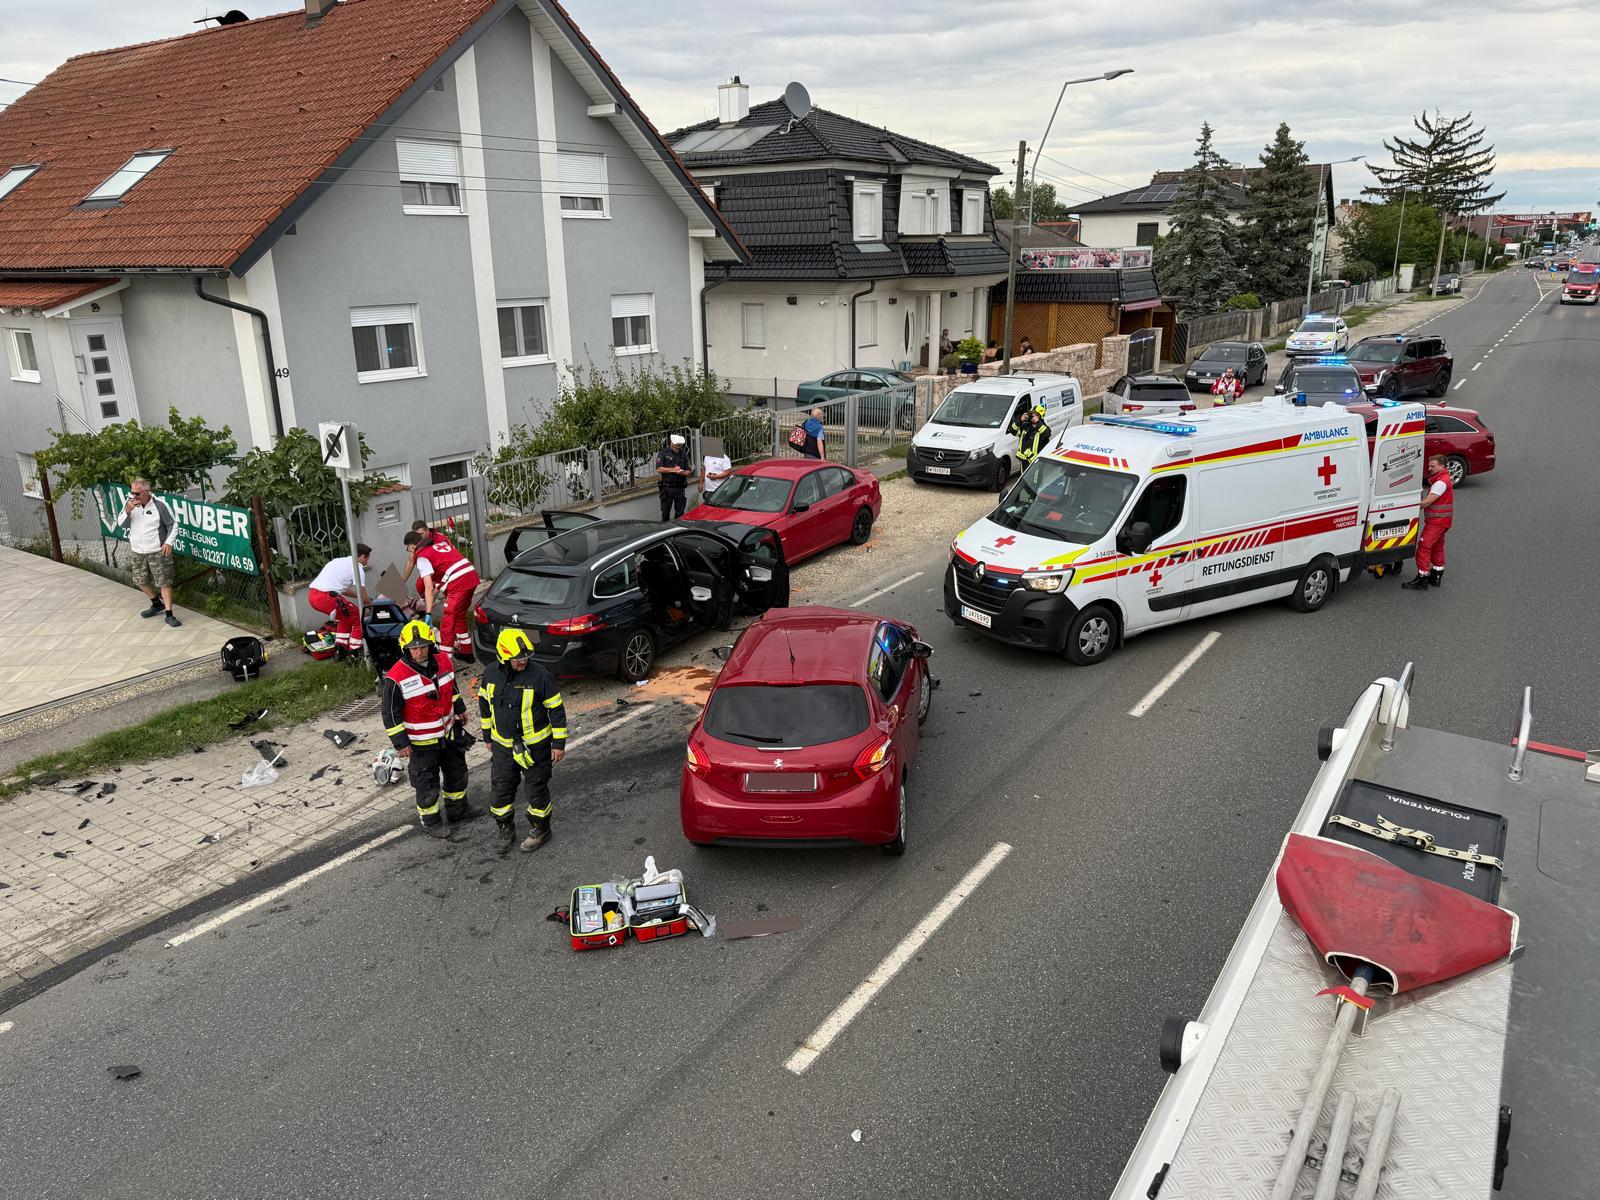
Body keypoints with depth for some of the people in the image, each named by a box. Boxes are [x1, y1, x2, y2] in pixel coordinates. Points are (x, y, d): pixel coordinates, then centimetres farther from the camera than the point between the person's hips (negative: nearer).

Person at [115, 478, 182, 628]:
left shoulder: (160, 505, -12)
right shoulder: (130, 503, 0)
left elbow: (173, 524, -5)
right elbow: (120, 523, 1)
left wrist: (169, 542, -15)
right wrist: (127, 511, -19)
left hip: (158, 551, -5)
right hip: (137, 552, 5)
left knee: (164, 582, -6)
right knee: (141, 581, 16)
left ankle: (169, 615, -3)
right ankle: (158, 604, 37)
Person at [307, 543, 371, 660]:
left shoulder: (340, 561, 27)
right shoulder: (357, 567, 0)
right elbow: (363, 597, 0)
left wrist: (360, 596, 40)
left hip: (312, 595, 9)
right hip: (326, 597, -9)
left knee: (346, 617, 29)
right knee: (359, 619, 6)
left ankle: (339, 651, 26)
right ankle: (353, 655, 6)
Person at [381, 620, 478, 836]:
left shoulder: (443, 661, -8)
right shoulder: (396, 678, -25)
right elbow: (390, 714, -17)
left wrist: (460, 709, 20)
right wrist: (401, 743, -16)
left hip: (448, 732, 6)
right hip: (421, 742, -6)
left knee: (457, 771, 23)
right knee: (427, 782, 9)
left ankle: (458, 808, 45)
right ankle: (429, 821, 31)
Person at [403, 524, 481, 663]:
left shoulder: (422, 556, -2)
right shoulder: (440, 541, 21)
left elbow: (429, 586, -12)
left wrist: (428, 613, -14)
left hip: (458, 582, -9)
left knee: (447, 620, -2)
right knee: (459, 616, 22)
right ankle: (466, 652, 30)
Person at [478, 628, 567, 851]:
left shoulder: (539, 675, -20)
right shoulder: (491, 673, -6)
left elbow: (556, 708, -12)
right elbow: (485, 705, 11)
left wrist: (559, 743, -9)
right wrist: (488, 736, 17)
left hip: (535, 746, -4)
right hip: (502, 746, 4)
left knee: (536, 790, 10)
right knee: (500, 791, 11)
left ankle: (539, 830, 31)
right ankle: (505, 831, 32)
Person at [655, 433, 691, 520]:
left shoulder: (684, 454, 10)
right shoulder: (664, 452, -2)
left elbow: (688, 471, 12)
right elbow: (659, 469, -9)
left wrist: (682, 472, -11)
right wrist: (672, 469, -16)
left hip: (680, 487, 3)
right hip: (667, 487, -3)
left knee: (680, 512, 6)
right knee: (665, 512, 3)